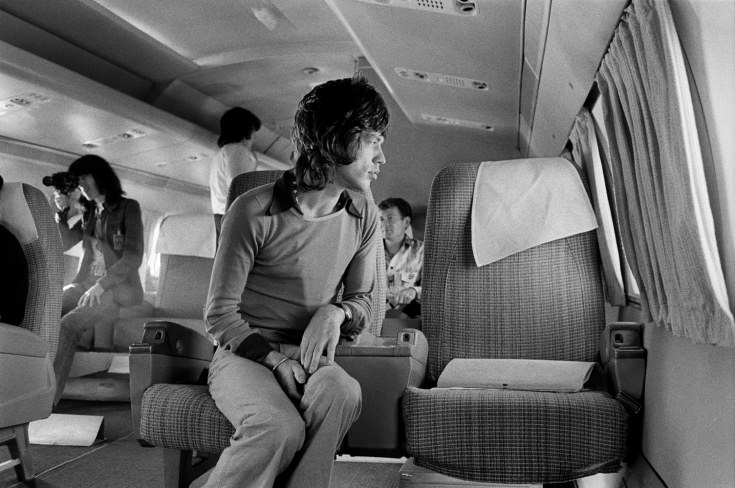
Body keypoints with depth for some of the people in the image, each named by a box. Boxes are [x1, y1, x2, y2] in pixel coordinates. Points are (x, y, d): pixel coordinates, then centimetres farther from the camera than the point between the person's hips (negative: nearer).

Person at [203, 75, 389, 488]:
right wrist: (275, 357, -21)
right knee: (281, 428, -34)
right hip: (244, 355, -3)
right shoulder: (254, 212, -12)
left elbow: (363, 300, 12)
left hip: (306, 358, 4)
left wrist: (337, 312, -12)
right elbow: (220, 315, -7)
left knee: (343, 392, -32)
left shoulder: (364, 219, 2)